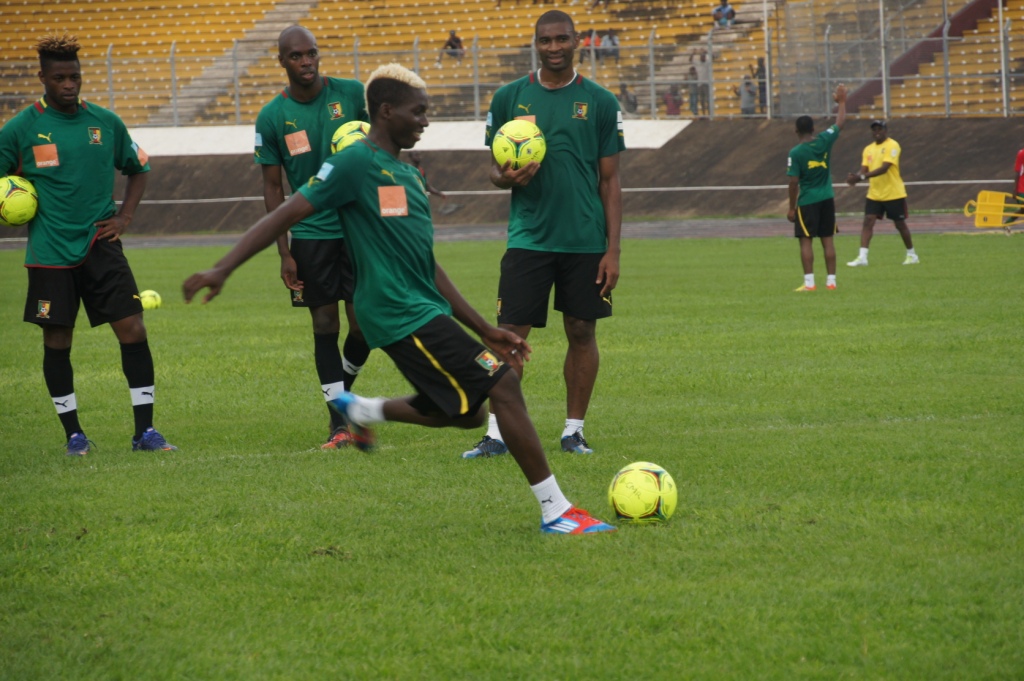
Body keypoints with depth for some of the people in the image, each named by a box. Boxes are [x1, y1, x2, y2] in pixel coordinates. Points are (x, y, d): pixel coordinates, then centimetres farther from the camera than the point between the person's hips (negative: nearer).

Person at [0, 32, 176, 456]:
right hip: (50, 251, -2)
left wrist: (124, 217, 7)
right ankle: (73, 433, 17)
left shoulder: (106, 123, 6)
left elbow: (138, 170, 19)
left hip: (100, 245, 2)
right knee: (57, 341, 3)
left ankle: (144, 430, 2)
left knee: (133, 330, -6)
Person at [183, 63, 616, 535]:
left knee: (464, 412, 18)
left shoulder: (406, 174, 18)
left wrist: (485, 331, 20)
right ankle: (556, 511, -11)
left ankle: (364, 410, 36)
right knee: (503, 387, -14)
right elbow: (286, 215, -12)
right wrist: (222, 269, -22)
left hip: (428, 308, 9)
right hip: (403, 315, -9)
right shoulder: (355, 164, -8)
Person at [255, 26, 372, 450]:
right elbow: (272, 187, 1)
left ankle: (343, 390, 25)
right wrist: (284, 252, -3)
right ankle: (339, 421, 4)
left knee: (363, 323, -3)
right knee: (325, 325, -1)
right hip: (311, 233, 0)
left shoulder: (351, 95, -4)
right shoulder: (272, 118, -3)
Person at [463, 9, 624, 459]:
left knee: (582, 333, 5)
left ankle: (574, 430, 16)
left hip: (586, 241, 0)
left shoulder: (600, 102, 3)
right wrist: (505, 177, -15)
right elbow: (495, 169, 10)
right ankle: (497, 433, -3)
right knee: (510, 334, -6)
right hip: (528, 236, 0)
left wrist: (613, 249, -1)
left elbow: (610, 180, 4)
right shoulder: (510, 98, 4)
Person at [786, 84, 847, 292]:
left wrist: (792, 208, -4)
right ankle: (831, 280, 10)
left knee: (806, 241, 0)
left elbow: (794, 182, -12)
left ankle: (809, 282, -5)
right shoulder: (824, 142, -3)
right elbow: (840, 123, 13)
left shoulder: (795, 153, -13)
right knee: (828, 240, 8)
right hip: (827, 198, 4)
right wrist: (842, 102, 27)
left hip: (807, 201, -4)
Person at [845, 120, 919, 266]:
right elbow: (864, 169, 4)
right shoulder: (869, 149, 9)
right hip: (874, 194, 5)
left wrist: (862, 177, -33)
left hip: (893, 194, -5)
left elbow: (884, 168, -24)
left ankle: (912, 255, 24)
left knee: (900, 224, 7)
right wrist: (856, 176, -21)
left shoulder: (892, 146, -13)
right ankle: (862, 257, -15)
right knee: (868, 221, -10)